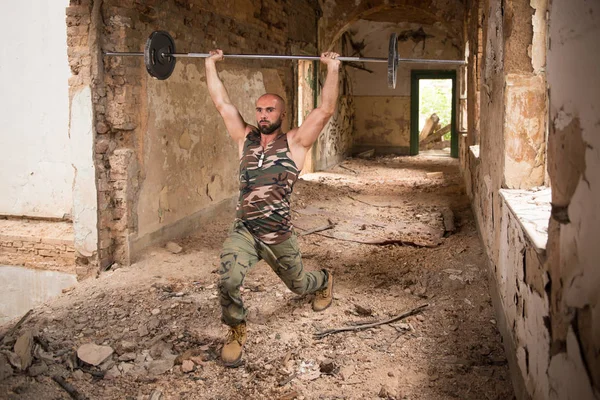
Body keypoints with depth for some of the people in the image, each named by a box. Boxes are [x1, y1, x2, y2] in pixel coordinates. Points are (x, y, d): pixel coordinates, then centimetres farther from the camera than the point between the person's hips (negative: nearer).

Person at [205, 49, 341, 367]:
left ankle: (324, 280, 59)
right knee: (228, 280, -26)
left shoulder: (294, 143, -1)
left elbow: (326, 109, -8)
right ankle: (236, 331, 3)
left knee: (298, 285, 21)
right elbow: (221, 102, 11)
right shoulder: (245, 138, 9)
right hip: (242, 232, 2)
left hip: (278, 235, -1)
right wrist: (210, 64, 13)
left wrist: (333, 69, -9)